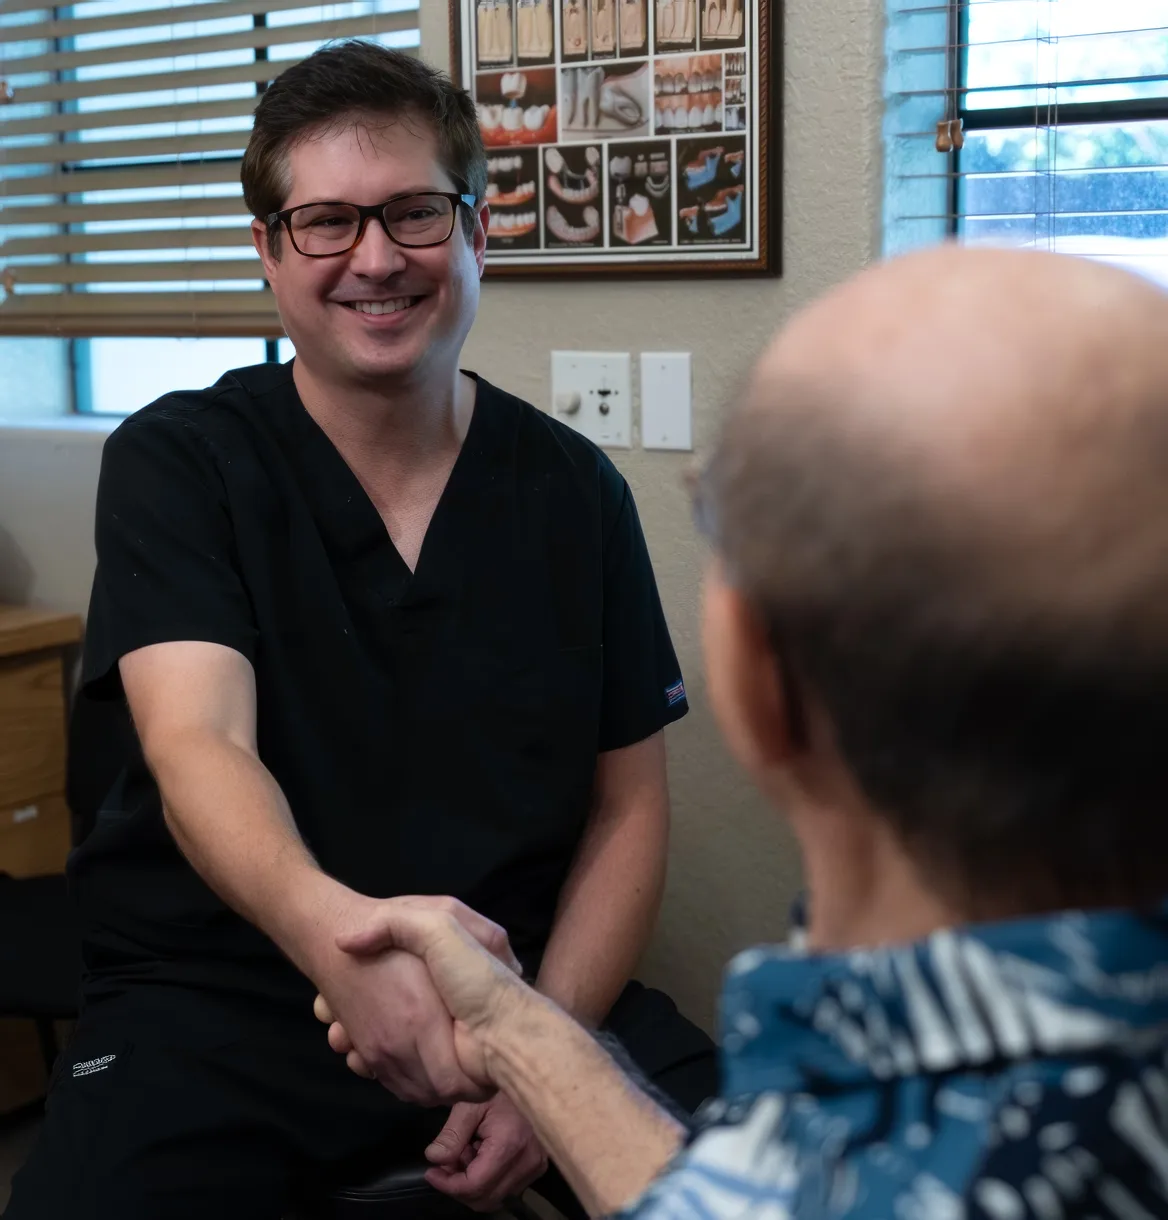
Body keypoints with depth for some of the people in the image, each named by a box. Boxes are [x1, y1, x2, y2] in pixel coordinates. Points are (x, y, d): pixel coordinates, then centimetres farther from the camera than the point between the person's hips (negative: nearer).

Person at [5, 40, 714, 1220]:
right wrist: (331, 927, -41)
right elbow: (196, 745, -19)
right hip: (213, 996, -1)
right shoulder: (177, 464, -3)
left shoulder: (575, 491, 2)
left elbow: (628, 804, 5)